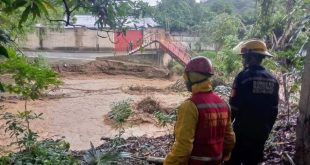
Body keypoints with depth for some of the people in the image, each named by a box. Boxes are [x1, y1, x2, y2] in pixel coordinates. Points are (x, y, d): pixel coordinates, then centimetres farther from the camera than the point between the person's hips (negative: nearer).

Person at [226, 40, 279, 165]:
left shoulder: (244, 76, -15)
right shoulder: (272, 79, 5)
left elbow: (233, 108, -15)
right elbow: (274, 111, 10)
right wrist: (266, 130, 19)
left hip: (242, 132, -6)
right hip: (261, 133, 6)